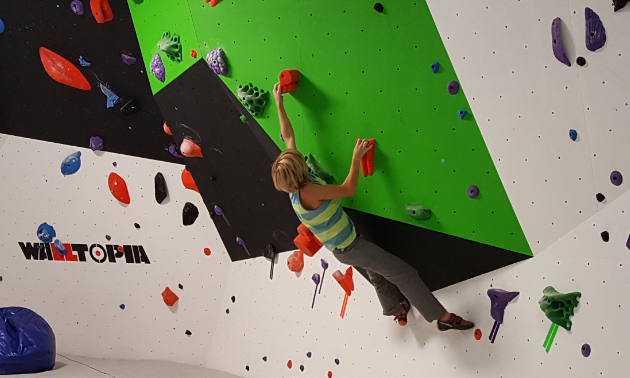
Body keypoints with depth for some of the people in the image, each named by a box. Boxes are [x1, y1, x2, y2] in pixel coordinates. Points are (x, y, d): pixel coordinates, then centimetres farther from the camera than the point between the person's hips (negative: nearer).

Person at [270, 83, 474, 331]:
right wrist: (356, 158, -16)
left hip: (341, 246, 10)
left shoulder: (294, 184, -8)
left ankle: (397, 309, 49)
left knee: (378, 272, 29)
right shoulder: (307, 192, -33)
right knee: (403, 273, -4)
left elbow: (288, 136, 0)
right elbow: (348, 189, -25)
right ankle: (444, 318, 4)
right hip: (349, 247, -10)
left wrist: (279, 102, 3)